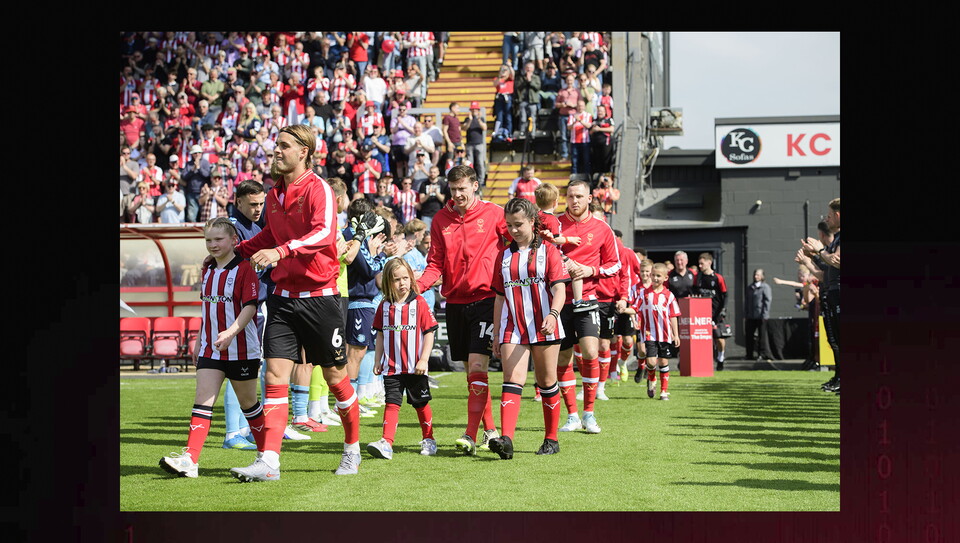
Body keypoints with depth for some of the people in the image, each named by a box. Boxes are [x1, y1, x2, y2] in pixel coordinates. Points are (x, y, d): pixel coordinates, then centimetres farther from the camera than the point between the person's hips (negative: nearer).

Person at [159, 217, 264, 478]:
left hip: (241, 349, -6)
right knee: (202, 399, -7)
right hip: (210, 349, 6)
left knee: (248, 403, 7)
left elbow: (250, 306, -17)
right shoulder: (208, 271, 12)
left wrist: (231, 332, -30)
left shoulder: (244, 269, -10)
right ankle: (190, 459, -15)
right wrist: (199, 341, 21)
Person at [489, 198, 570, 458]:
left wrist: (552, 314, -28)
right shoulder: (504, 256, 13)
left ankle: (551, 439, 19)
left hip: (544, 328, -2)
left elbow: (559, 289, -9)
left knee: (547, 382, 7)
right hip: (513, 329, 2)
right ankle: (506, 439, -25)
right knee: (512, 380, -12)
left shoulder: (548, 251, 1)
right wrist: (496, 334, 14)